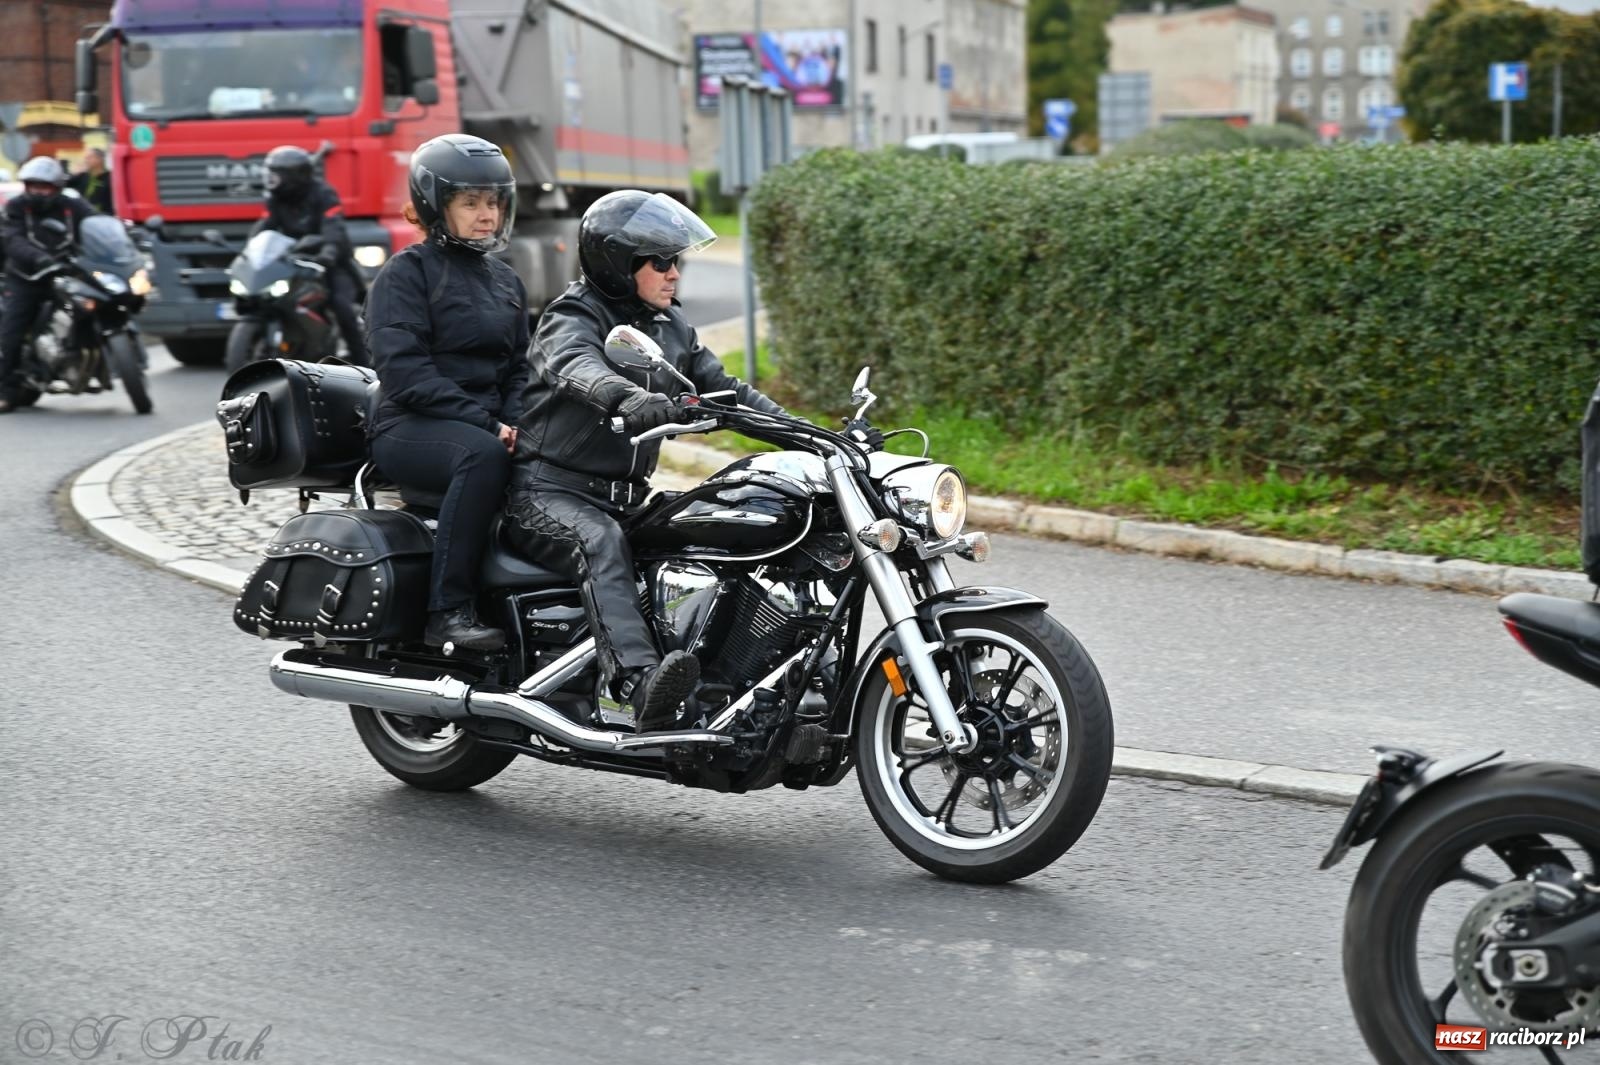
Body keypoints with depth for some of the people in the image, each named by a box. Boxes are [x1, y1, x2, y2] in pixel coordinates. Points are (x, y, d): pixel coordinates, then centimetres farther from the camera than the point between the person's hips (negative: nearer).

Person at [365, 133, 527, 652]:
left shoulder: (505, 280, 20)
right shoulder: (406, 273, -1)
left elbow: (518, 367, 20)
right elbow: (404, 367, -13)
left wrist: (513, 424, -2)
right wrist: (482, 420, -21)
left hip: (487, 425, 6)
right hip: (411, 425, -6)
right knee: (483, 454, -38)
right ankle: (448, 610, -35)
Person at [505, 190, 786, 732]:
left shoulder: (672, 328, 18)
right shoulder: (572, 319, -7)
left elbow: (722, 388, 15)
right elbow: (578, 368, -30)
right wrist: (628, 398, -54)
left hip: (625, 496, 7)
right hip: (548, 490, -7)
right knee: (602, 545, -38)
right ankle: (641, 684, -58)